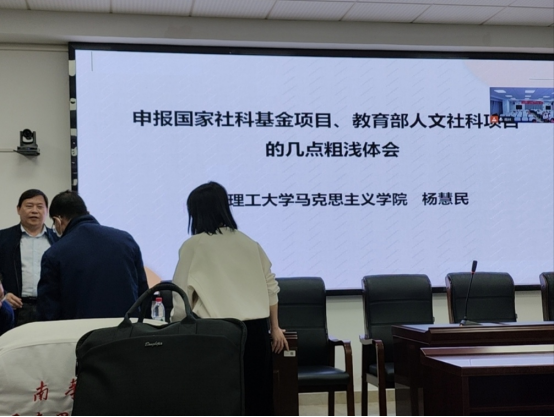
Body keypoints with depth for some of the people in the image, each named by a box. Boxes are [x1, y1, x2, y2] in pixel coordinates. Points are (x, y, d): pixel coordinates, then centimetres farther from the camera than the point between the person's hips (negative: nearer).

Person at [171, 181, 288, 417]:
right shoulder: (249, 243, 13)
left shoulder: (193, 245, -1)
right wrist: (275, 328, 24)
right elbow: (271, 287, 14)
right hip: (256, 329, 4)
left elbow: (181, 297, -3)